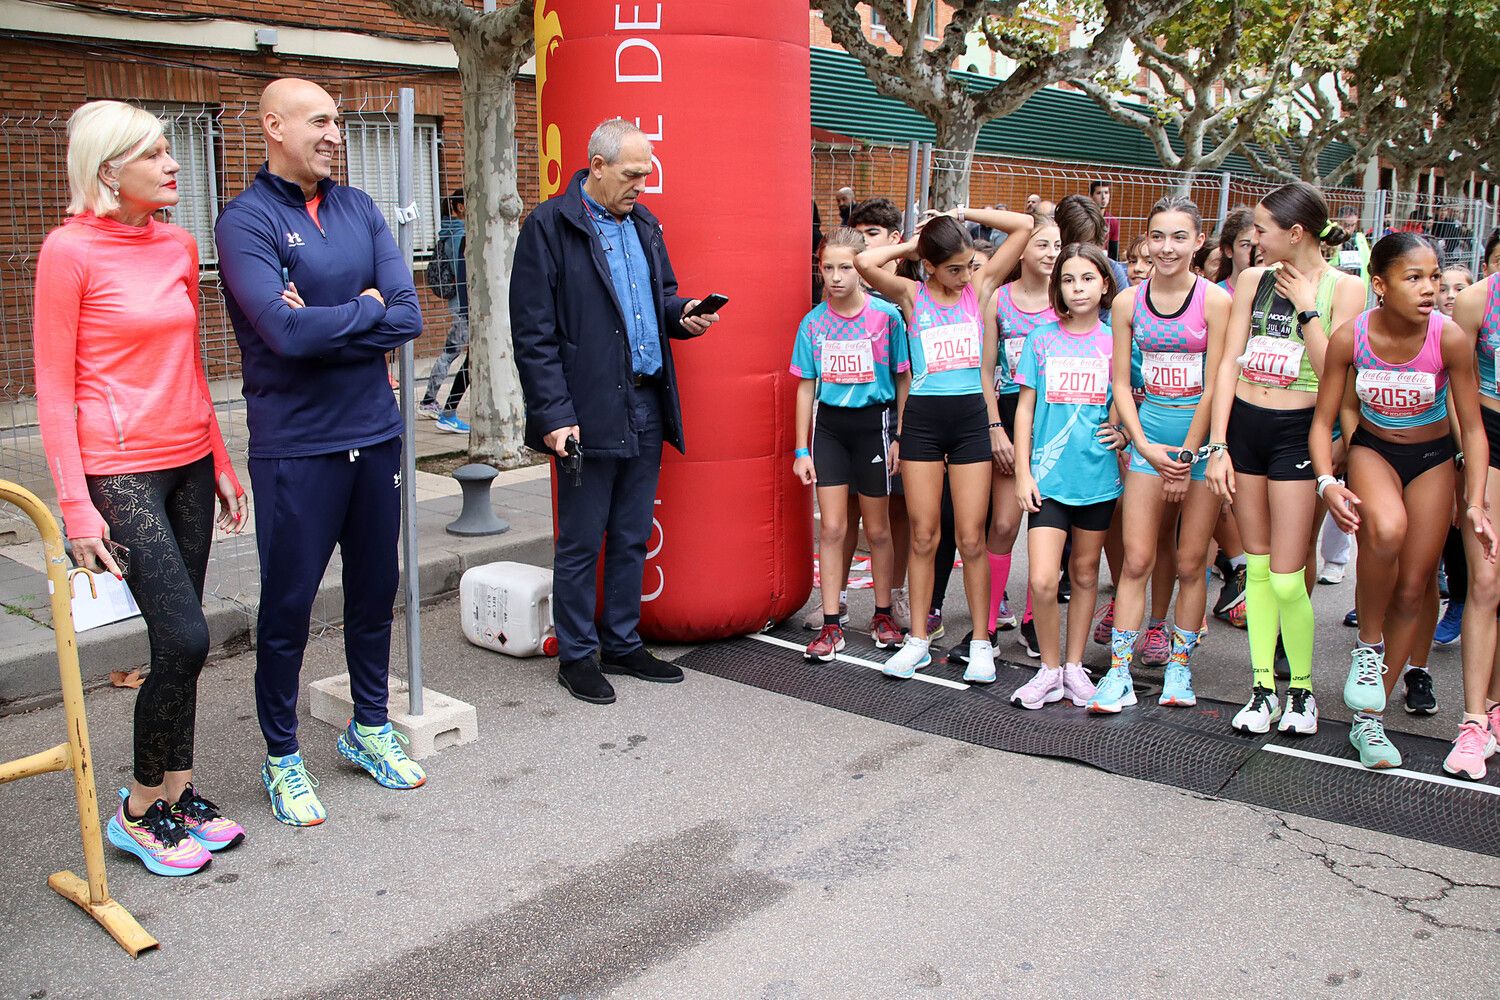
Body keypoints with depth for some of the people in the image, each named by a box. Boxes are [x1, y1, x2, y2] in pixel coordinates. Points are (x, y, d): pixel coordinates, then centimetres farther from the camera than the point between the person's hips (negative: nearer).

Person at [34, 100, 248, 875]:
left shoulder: (179, 246, 9)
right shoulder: (71, 250, -9)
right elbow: (53, 388, -9)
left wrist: (221, 464, 17)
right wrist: (76, 504, -13)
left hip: (188, 466, 6)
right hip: (120, 473, -6)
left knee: (181, 642, 10)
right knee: (183, 638, -10)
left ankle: (178, 793, 24)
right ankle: (139, 811, 9)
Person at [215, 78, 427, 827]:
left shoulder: (358, 208, 7)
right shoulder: (246, 220, -9)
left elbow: (409, 316, -4)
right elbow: (285, 330, -23)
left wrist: (322, 326, -14)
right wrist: (366, 308, -9)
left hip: (375, 433, 5)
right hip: (295, 447, -5)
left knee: (375, 590, 15)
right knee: (288, 602, 5)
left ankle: (370, 728, 33)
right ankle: (282, 757, 22)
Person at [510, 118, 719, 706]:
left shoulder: (643, 224, 14)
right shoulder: (550, 226, -7)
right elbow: (533, 334, -11)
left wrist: (682, 314, 1)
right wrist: (554, 415, -16)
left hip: (645, 408, 7)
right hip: (588, 411, -7)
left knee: (633, 537, 14)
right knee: (581, 542, 3)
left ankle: (623, 644, 27)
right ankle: (577, 656, 17)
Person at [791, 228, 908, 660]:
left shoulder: (886, 316, -7)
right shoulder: (814, 322, 0)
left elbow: (904, 379, -1)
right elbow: (806, 387, 4)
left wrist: (900, 437, -6)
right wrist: (802, 449, 2)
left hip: (873, 424, -2)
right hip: (829, 426, 2)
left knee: (877, 529, 10)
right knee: (831, 527, 2)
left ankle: (883, 614, 26)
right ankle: (832, 624, 10)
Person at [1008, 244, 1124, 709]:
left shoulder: (1115, 340, 3)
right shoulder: (1042, 339, 2)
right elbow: (1025, 408, 4)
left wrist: (1124, 431, -6)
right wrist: (1022, 473, -2)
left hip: (1097, 476, 1)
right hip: (1048, 476, -1)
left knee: (1085, 574, 11)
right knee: (1042, 581, -10)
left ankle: (1074, 666, 26)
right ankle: (1049, 671, 9)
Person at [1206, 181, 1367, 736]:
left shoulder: (1343, 287, -4)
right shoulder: (1253, 279, 6)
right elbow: (1229, 362, 2)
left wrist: (1306, 307, -11)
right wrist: (1218, 445, -3)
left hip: (1297, 431, -4)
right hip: (1242, 424, 4)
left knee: (1286, 578, -5)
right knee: (1257, 565, 9)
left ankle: (1301, 689, 16)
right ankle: (1263, 687, 19)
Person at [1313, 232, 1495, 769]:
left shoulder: (1451, 339, -21)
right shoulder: (1350, 336, -20)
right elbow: (1323, 421, -12)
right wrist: (1327, 481, -29)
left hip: (1432, 458, 1)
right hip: (1372, 449, -1)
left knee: (1412, 590, 2)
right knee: (1385, 527, -36)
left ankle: (1368, 719, 17)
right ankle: (1366, 647, -10)